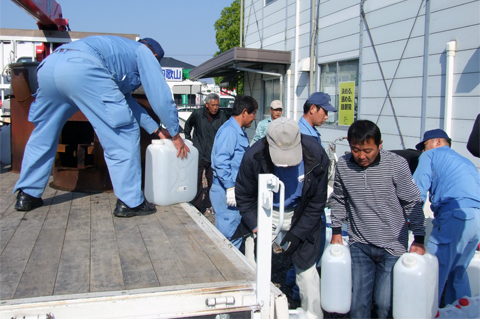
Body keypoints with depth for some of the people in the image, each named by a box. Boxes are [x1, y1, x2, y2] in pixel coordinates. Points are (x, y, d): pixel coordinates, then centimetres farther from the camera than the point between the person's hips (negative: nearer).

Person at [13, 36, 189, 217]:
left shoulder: (121, 49, 42)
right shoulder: (144, 53, 22)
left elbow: (126, 101, 44)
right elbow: (161, 97, 15)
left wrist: (156, 129, 44)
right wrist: (175, 134, 24)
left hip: (48, 65, 9)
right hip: (83, 67, -9)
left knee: (43, 134, 22)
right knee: (123, 133, -1)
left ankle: (27, 195, 27)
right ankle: (130, 203, 0)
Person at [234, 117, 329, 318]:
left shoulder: (316, 156, -23)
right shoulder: (254, 157, -25)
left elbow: (317, 202, -10)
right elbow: (244, 196, -9)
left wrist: (297, 233, -13)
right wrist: (255, 228, -18)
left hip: (300, 216, 0)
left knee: (306, 269, 6)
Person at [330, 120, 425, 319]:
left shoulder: (397, 165, -10)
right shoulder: (343, 165, -2)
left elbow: (413, 203, -1)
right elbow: (339, 200, 13)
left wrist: (419, 239, -1)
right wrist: (336, 231, 12)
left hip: (393, 245, -2)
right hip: (359, 245, 2)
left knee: (384, 304, -3)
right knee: (358, 303, 2)